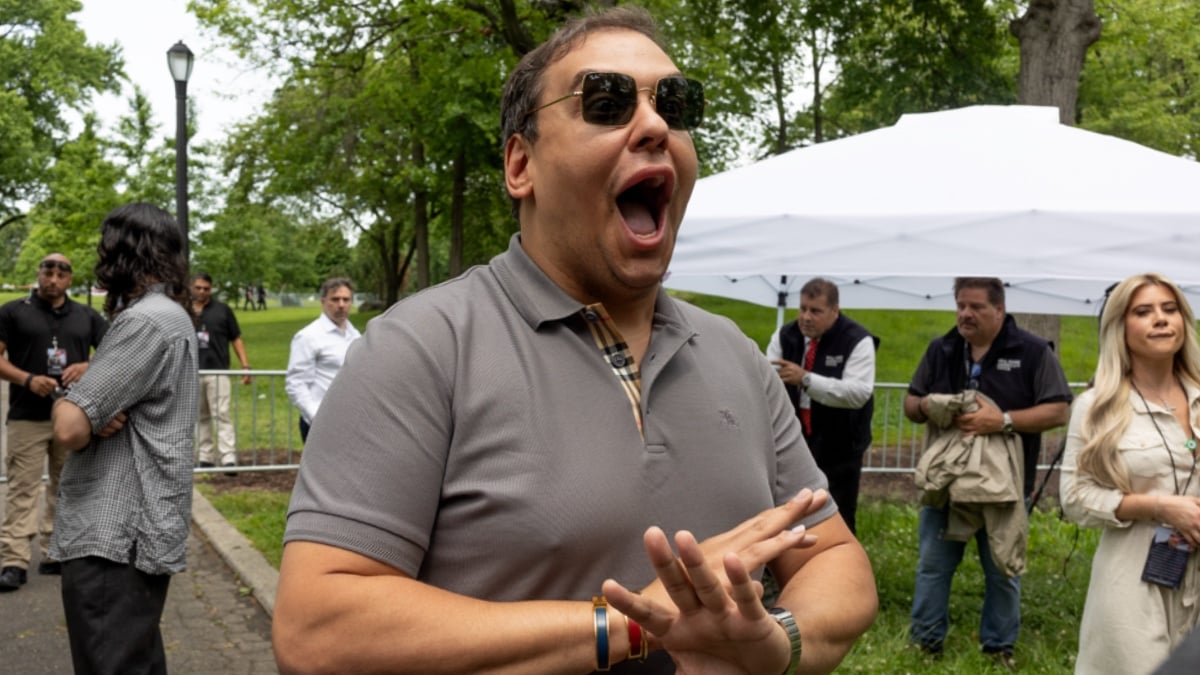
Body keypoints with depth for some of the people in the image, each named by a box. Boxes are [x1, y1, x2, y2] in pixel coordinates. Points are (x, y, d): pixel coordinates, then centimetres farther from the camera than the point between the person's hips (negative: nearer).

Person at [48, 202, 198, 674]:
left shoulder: (145, 321, -16)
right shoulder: (172, 314, 16)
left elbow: (69, 428, -21)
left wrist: (65, 403, 2)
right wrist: (94, 413, -4)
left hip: (112, 537, -10)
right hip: (135, 529, 10)